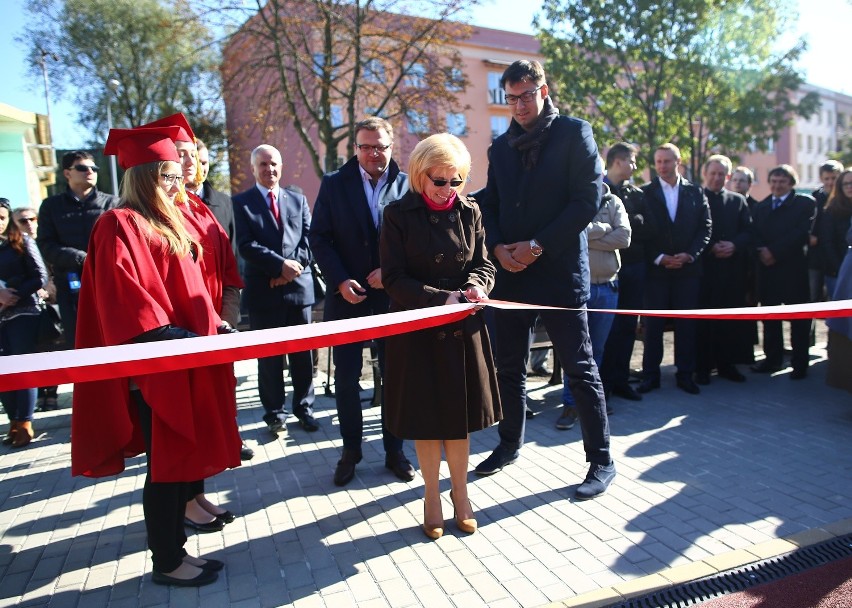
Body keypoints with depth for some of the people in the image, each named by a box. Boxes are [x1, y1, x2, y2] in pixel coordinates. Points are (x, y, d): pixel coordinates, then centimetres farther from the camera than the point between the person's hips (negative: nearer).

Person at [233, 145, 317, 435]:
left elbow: (307, 240, 6)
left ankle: (304, 408, 22)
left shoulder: (298, 200, 13)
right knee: (269, 357, 6)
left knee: (302, 354, 8)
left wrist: (293, 268, -10)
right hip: (263, 290, -2)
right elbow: (246, 246, -8)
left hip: (298, 286, 3)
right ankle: (274, 413, 19)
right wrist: (281, 264, -17)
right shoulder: (241, 202, 3)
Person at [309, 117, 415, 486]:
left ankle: (394, 449, 23)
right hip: (348, 296, 1)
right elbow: (319, 237, 0)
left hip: (393, 296, 0)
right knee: (346, 377, 6)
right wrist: (340, 281, -11)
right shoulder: (334, 184, 3)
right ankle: (351, 449, 23)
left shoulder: (407, 185, 0)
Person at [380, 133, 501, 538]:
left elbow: (483, 263, 7)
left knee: (459, 414, 11)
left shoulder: (470, 212, 3)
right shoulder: (398, 215, -7)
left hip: (462, 328, 3)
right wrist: (440, 299, -21)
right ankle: (432, 497, 27)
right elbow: (394, 278, -10)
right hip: (417, 330, -2)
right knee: (425, 416, 8)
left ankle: (460, 493, 30)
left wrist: (476, 285, -16)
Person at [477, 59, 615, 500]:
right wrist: (498, 247, -4)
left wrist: (538, 246, -14)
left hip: (560, 270, -5)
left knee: (580, 369, 0)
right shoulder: (502, 146, 15)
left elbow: (588, 200, -9)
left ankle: (601, 460, 14)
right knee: (508, 367, 13)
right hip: (510, 271, 5)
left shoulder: (574, 133, -1)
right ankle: (510, 444, 32)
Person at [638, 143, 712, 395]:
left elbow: (705, 228, 5)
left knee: (686, 323, 5)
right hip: (655, 268, -2)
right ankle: (650, 374, 9)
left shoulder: (695, 192, 9)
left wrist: (689, 255, -9)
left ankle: (685, 374, 15)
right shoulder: (645, 193, 3)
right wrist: (660, 258, -11)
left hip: (688, 268, 2)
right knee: (653, 324, 1)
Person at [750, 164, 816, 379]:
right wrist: (761, 250, -13)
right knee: (770, 317, 9)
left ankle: (800, 364, 9)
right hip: (767, 268, 4)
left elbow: (802, 233, -11)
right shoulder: (761, 206, 17)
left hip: (793, 267, -4)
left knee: (798, 319, 2)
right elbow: (754, 233, 7)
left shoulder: (805, 203, 2)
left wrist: (775, 252, -16)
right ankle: (772, 359, 19)